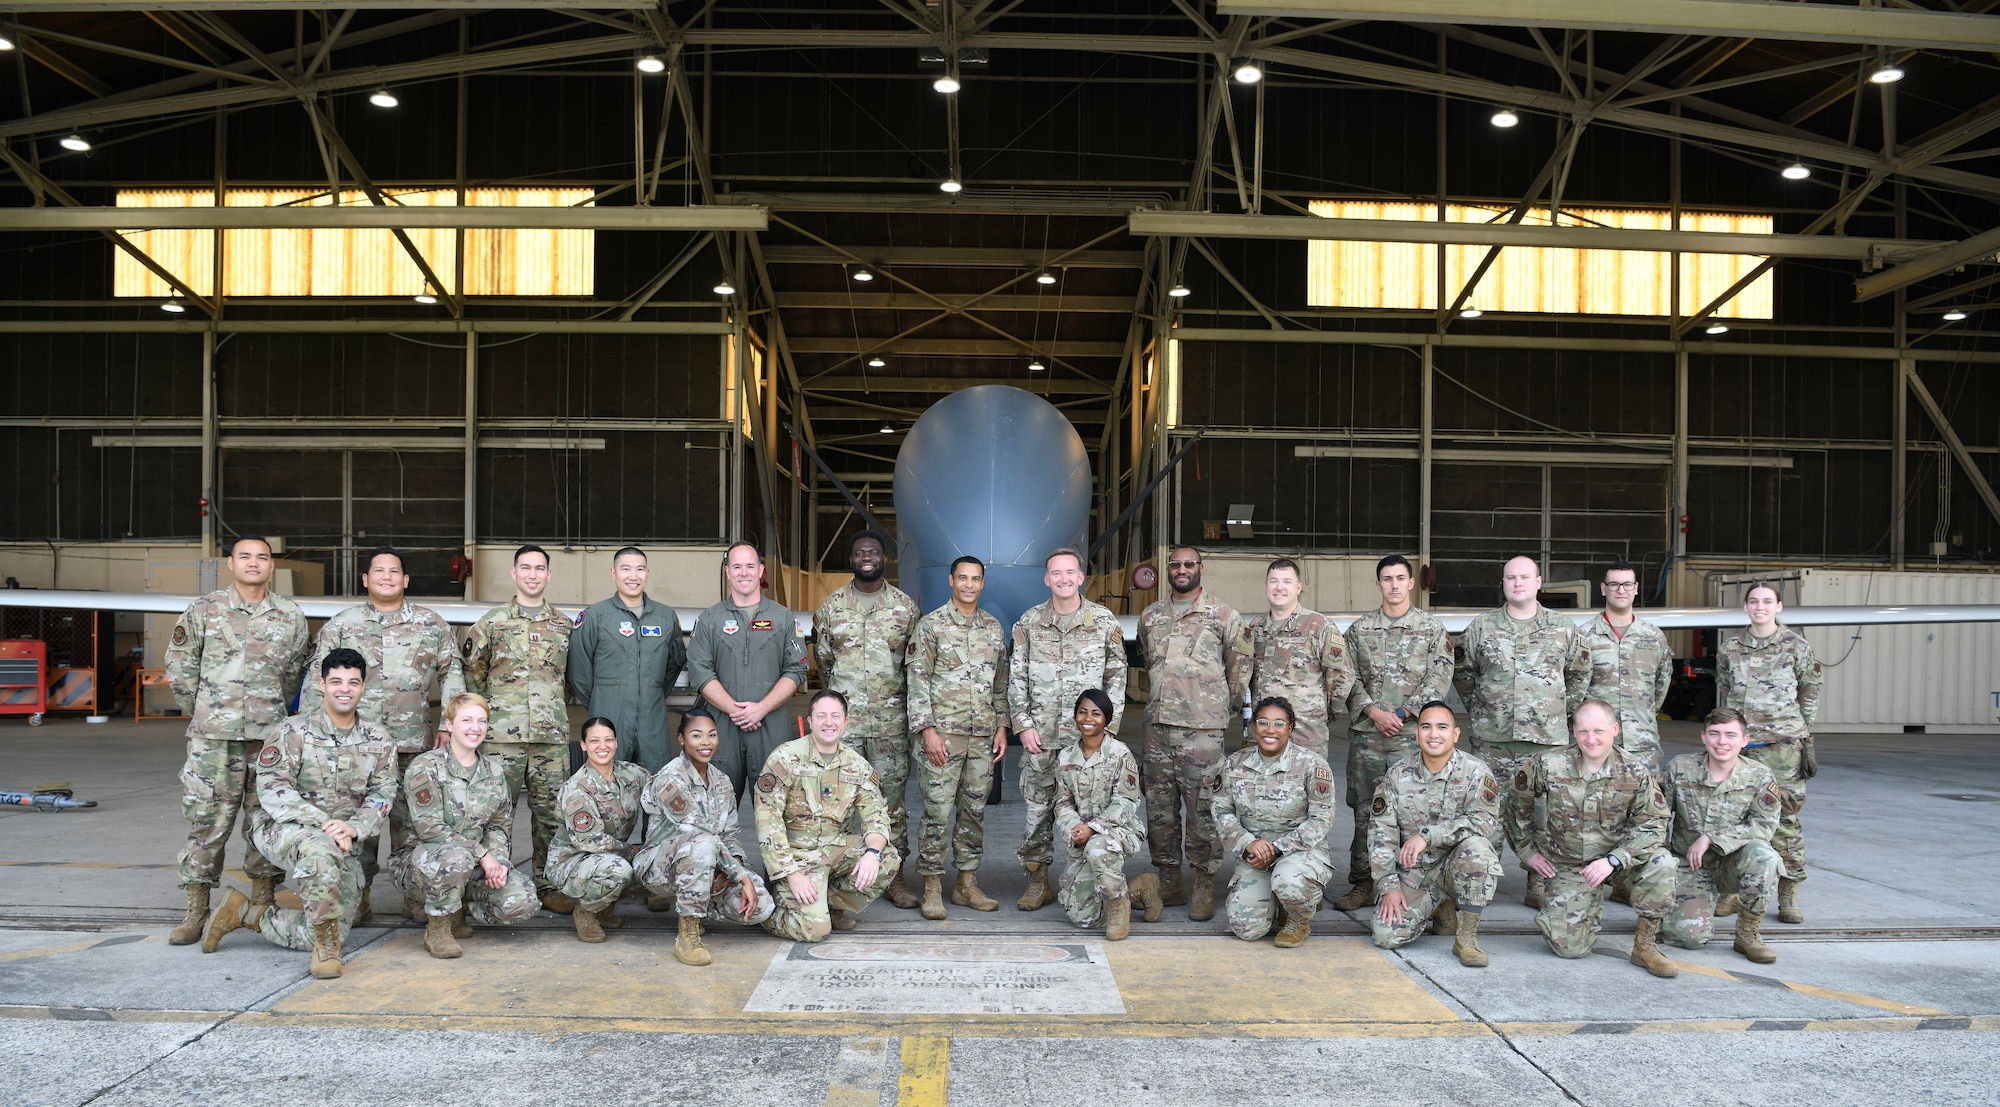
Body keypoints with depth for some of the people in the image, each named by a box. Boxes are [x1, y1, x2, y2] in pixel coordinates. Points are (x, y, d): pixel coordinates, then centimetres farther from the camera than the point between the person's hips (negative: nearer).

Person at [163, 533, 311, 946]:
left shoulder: (291, 616, 7)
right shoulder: (204, 610, 3)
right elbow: (179, 664, 8)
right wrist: (196, 710, 11)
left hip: (269, 735, 2)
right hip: (213, 738, -2)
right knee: (207, 820, 0)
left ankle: (263, 905, 19)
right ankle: (196, 912, 8)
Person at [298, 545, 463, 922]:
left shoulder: (432, 624, 8)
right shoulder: (341, 625, 8)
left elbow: (451, 674, 9)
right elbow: (317, 680, 8)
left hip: (414, 741, 0)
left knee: (411, 820, 3)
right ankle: (357, 898, 11)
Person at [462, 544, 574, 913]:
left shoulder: (564, 624, 11)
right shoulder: (492, 622, 5)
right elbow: (472, 672, 9)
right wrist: (489, 709, 6)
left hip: (552, 734, 2)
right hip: (503, 734, -2)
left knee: (550, 812, 5)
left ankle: (548, 884, 15)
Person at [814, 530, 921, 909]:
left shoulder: (906, 606, 6)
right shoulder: (830, 606, 6)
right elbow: (822, 659, 12)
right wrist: (841, 698, 12)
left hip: (891, 721, 0)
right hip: (842, 719, 0)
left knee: (893, 796, 4)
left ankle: (894, 874, 12)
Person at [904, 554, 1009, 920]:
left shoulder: (994, 628, 12)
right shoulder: (931, 625, -4)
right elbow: (917, 680, -7)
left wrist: (1001, 727, 8)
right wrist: (928, 730, -13)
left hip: (983, 735, 5)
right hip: (944, 733, -5)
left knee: (975, 809, 10)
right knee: (937, 810, -3)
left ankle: (967, 884, 19)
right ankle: (932, 887, 6)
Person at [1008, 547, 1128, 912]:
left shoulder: (1105, 621, 2)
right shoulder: (1029, 622, 4)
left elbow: (1116, 677, 5)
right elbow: (1016, 677, 6)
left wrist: (1108, 724, -2)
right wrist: (1023, 725, -2)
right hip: (1040, 733, 1)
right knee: (1037, 807, 4)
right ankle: (1037, 882, 15)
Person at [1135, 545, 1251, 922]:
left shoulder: (1223, 615, 2)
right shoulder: (1150, 616, 14)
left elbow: (1241, 664, 7)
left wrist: (1227, 706, 10)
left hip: (1203, 725, -4)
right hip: (1157, 722, 5)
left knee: (1202, 806, -4)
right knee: (1159, 804, 8)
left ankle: (1204, 884, 4)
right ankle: (1169, 881, 18)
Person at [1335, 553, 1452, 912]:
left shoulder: (1432, 627, 6)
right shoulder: (1359, 629, 11)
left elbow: (1439, 680, -1)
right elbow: (1349, 677, 7)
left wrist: (1401, 714, -9)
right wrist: (1375, 712, -8)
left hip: (1412, 734, -2)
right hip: (1366, 733, 2)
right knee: (1365, 810, 4)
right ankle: (1363, 884, 11)